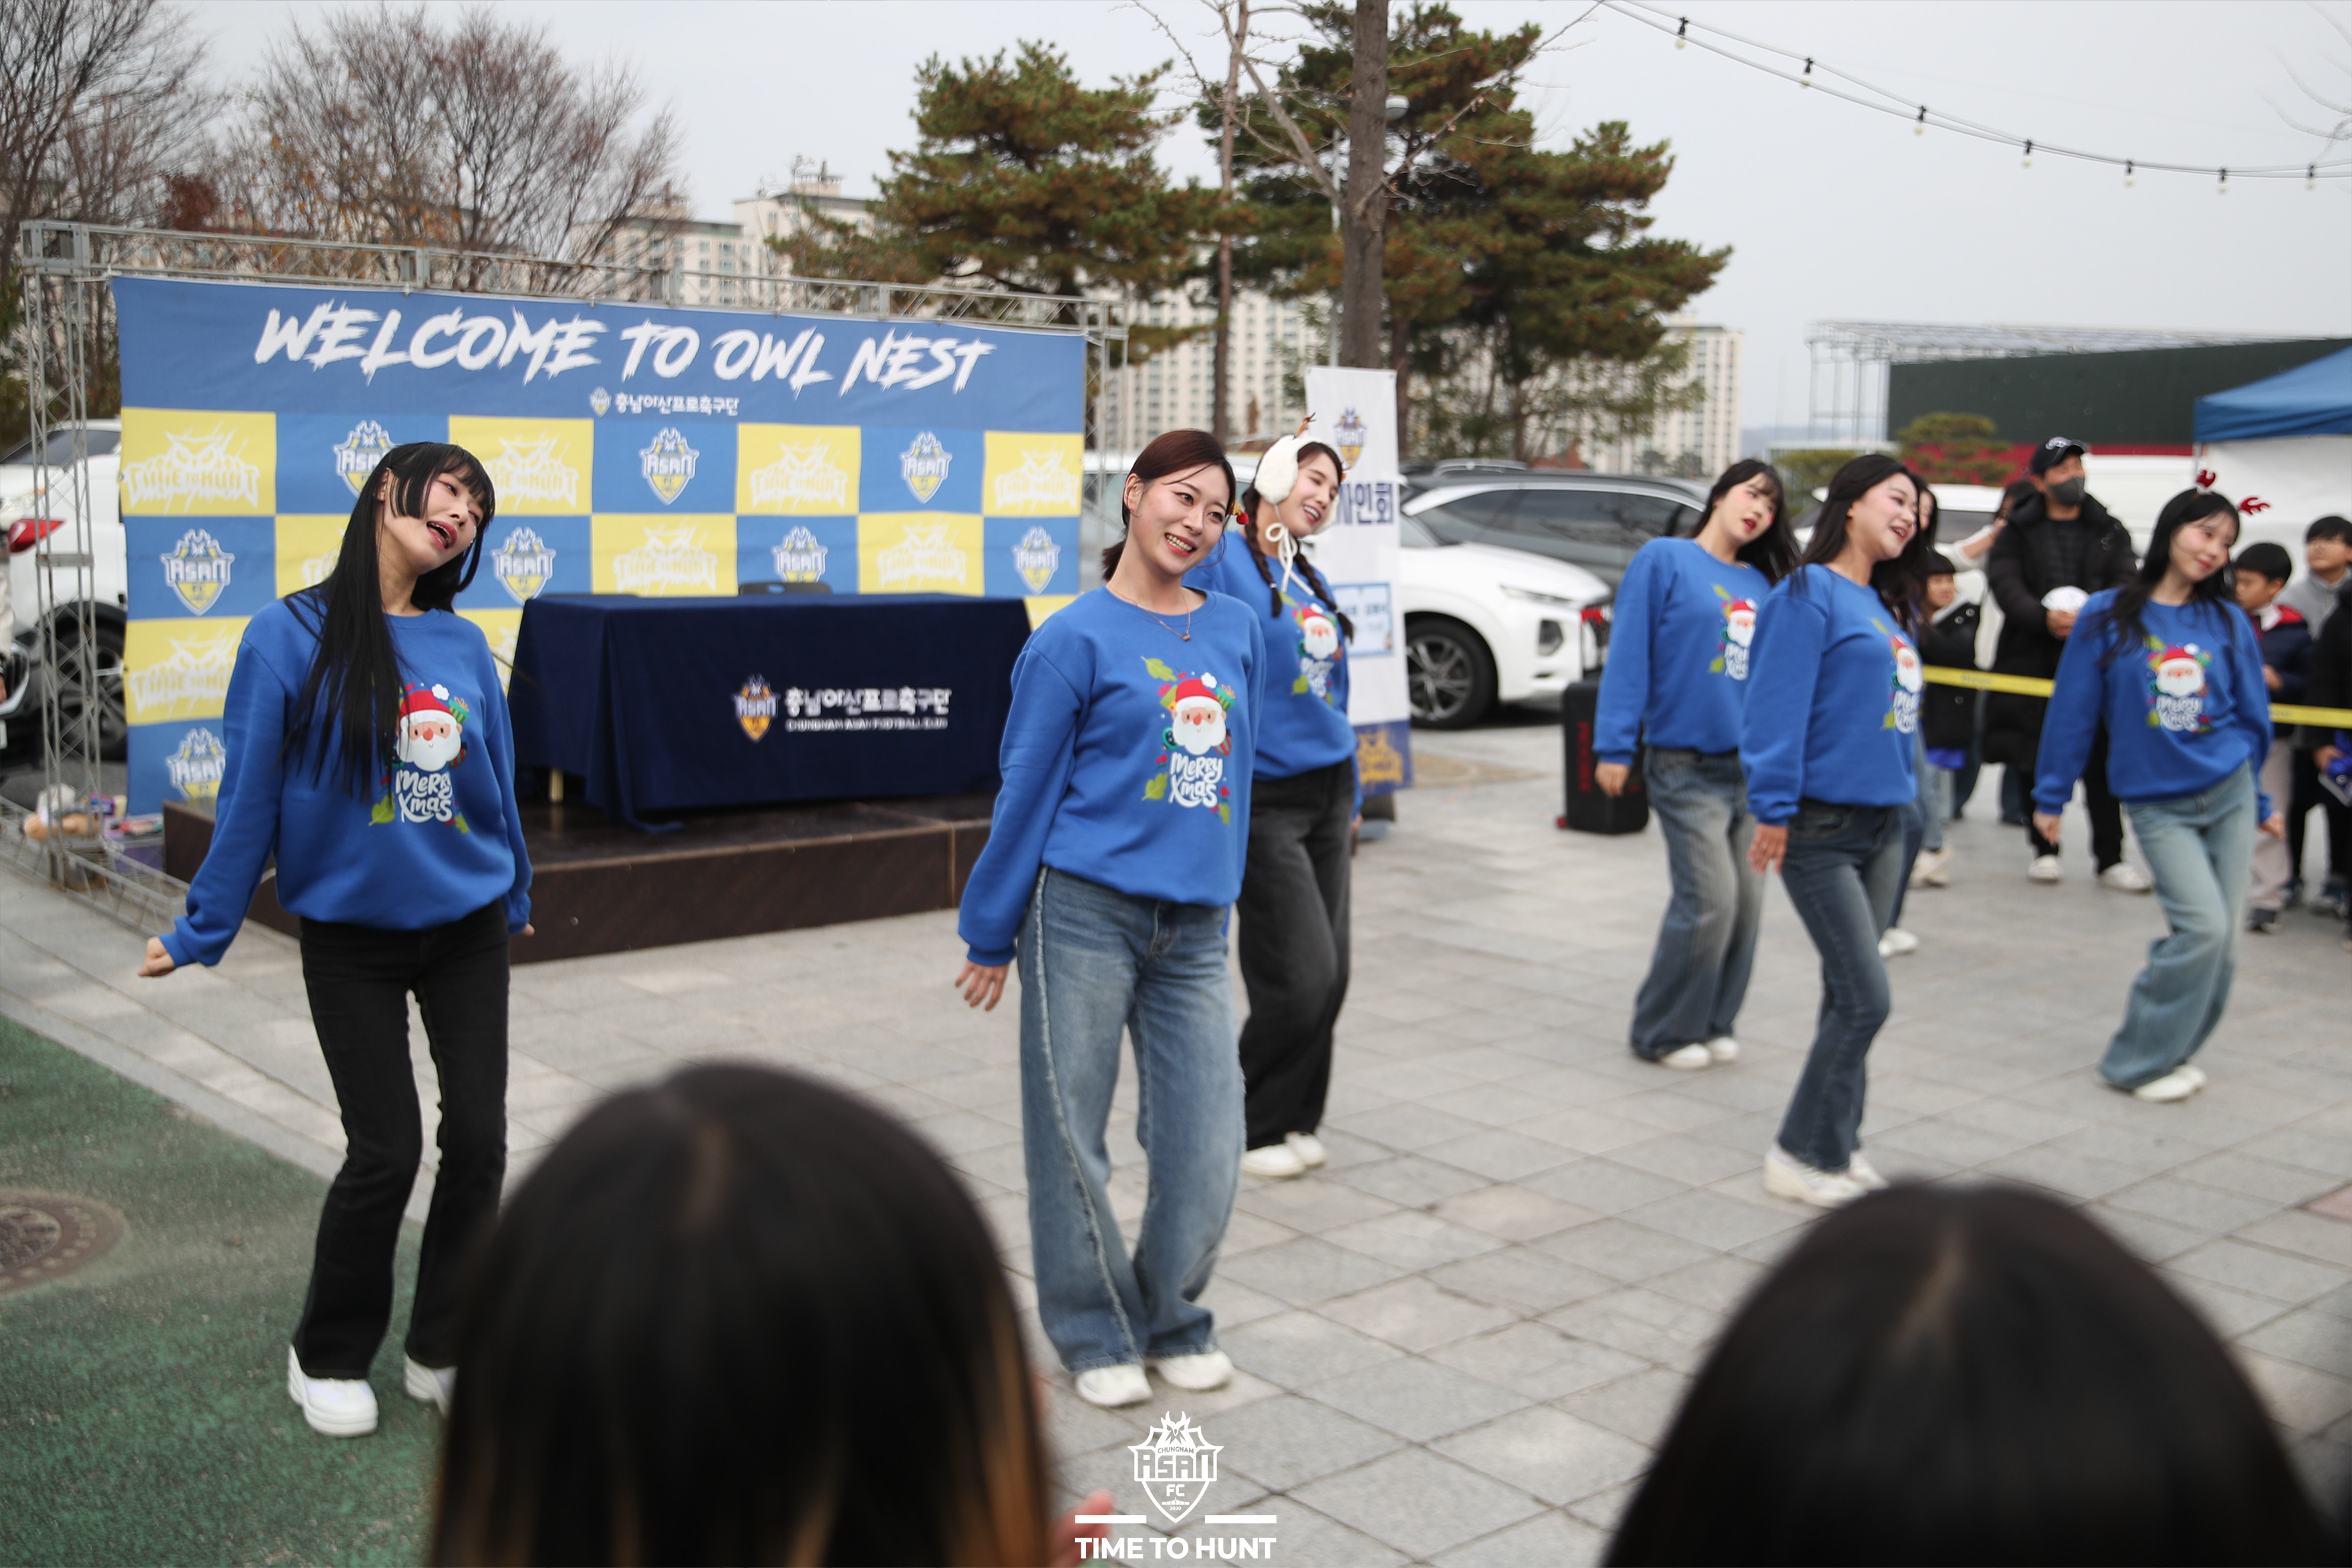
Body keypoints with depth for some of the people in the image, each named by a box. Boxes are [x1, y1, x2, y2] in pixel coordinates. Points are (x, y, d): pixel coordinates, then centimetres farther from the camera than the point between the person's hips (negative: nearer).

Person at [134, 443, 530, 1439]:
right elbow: (250, 793, -7)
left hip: (466, 926, 4)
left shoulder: (464, 647, 0)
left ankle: (443, 1354, 22)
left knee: (477, 1139, 3)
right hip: (351, 936, -3)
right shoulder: (293, 637, -10)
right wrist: (202, 932, -3)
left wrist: (514, 898, 23)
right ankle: (328, 1358, 22)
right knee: (385, 1151, -2)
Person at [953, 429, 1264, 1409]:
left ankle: (1173, 1321, 26)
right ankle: (1095, 1334, 23)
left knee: (1206, 1150, 4)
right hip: (1085, 914, -4)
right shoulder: (1077, 640, -5)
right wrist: (992, 935, 3)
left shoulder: (1237, 632, 9)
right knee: (1072, 1139, 5)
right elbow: (1028, 790, -1)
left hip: (1194, 926, 4)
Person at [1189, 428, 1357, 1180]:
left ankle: (1293, 1119, 24)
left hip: (1324, 793, 8)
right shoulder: (1222, 559, -9)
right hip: (1265, 799, -8)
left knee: (1326, 974, 8)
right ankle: (1249, 1126, 11)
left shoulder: (1309, 577, 16)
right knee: (1302, 976, -8)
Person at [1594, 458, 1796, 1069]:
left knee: (1745, 901, 7)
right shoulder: (1664, 560, -4)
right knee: (1709, 899, -10)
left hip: (1753, 767, 6)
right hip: (1686, 767, -6)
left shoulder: (1762, 585, 13)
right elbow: (1629, 653, -9)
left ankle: (1713, 1024, 22)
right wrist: (1615, 745, -14)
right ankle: (1665, 1032, 6)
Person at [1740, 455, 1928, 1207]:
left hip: (1884, 825, 8)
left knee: (1850, 995, 12)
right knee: (1864, 997, -8)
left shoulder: (1883, 605, 15)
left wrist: (1906, 791, 16)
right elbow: (1778, 707, -17)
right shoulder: (1809, 593, -10)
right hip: (1822, 827, -8)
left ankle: (1836, 1143, 23)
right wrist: (1775, 808, -20)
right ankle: (1802, 1154, 4)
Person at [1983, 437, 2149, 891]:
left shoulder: (2110, 533, 14)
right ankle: (2044, 849, 16)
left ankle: (2111, 858, 1)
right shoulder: (2018, 533, 8)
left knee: (2102, 762, -4)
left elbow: (2125, 585, 1)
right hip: (2033, 661, 0)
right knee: (2037, 759, 2)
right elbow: (2006, 587, -6)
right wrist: (2045, 618, -25)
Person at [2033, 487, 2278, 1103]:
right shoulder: (2108, 616, -5)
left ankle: (2168, 1045, 22)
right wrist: (2050, 796, 1)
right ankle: (2140, 1061, 2)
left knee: (2218, 943, 2)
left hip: (2230, 794, 4)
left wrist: (2262, 801, 17)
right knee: (2205, 928, -14)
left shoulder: (2228, 622, 4)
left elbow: (2252, 716, 13)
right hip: (2157, 804, -4)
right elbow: (2073, 711, -2)